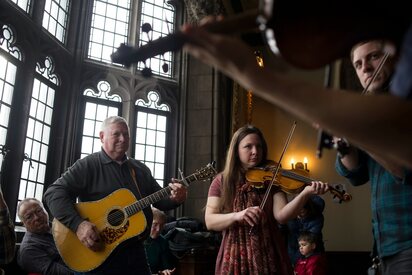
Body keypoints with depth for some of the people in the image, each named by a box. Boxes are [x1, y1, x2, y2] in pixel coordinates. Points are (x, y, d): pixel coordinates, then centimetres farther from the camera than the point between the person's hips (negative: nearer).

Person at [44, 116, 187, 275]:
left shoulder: (141, 169, 13)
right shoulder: (88, 165, -6)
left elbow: (160, 200, 15)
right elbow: (53, 193, -15)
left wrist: (175, 198, -9)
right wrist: (78, 224, -28)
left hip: (135, 251, 5)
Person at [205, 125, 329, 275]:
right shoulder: (222, 181, 0)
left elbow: (281, 215, -14)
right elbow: (210, 221, -7)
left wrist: (305, 193, -29)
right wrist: (236, 216, -24)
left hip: (270, 256, 1)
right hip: (235, 258, 0)